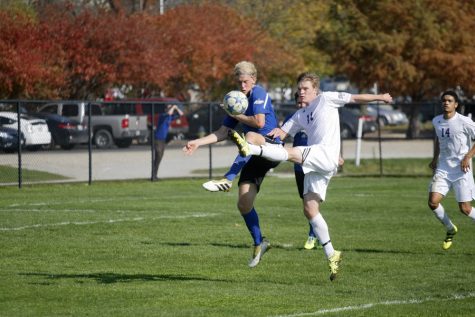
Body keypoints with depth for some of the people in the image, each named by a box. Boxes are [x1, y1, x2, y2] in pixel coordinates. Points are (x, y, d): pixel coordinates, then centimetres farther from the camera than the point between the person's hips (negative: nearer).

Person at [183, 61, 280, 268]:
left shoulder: (259, 93, -6)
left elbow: (259, 122, -21)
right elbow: (223, 133, 17)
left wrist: (237, 116, -6)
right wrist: (198, 143, 6)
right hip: (254, 157, 7)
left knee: (250, 137, -41)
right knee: (244, 204, -2)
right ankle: (259, 243, 17)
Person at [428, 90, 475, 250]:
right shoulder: (436, 121, 6)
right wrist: (435, 158, 17)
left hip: (461, 169, -5)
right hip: (443, 168, 5)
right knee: (433, 202, -10)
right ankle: (450, 229, 14)